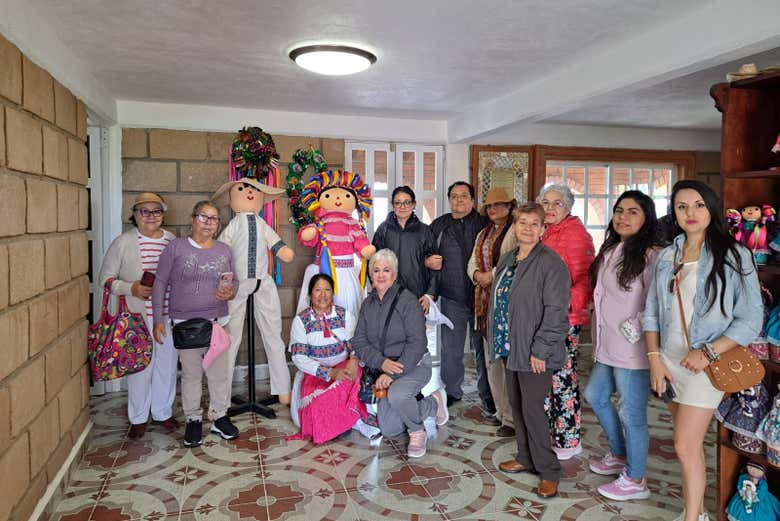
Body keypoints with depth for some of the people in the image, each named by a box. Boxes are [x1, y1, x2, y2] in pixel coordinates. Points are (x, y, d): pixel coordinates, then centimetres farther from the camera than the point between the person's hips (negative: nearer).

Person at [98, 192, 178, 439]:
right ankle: (138, 418, 23)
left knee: (167, 365, 12)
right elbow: (106, 278, -2)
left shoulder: (173, 241, 7)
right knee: (141, 365, 4)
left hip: (169, 316, 3)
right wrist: (131, 288, -18)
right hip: (138, 316, -3)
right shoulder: (123, 242, -3)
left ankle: (163, 412, 30)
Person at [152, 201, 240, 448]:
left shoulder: (224, 250, 7)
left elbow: (234, 281, 17)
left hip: (217, 321, 2)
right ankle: (193, 420, 24)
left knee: (219, 372, 7)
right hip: (185, 323, -2)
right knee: (191, 374, 7)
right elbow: (160, 283, -1)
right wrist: (158, 320, -4)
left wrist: (230, 293, -7)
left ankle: (220, 417, 24)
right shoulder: (176, 247, -3)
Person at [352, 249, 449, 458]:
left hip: (414, 365, -6)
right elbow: (359, 342, 0)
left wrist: (392, 374, -24)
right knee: (389, 430, 2)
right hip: (385, 369, 6)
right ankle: (433, 404, 25)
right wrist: (382, 362, -18)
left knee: (396, 394, -36)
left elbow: (417, 344, -19)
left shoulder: (407, 300, -13)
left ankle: (417, 431, -3)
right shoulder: (368, 304, 5)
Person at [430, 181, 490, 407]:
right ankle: (452, 391, 24)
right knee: (451, 348, 8)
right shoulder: (439, 226, 10)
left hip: (481, 295, -1)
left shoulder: (485, 224, 4)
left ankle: (487, 394, 19)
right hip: (452, 297, 2)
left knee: (483, 346, 6)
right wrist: (427, 261, -3)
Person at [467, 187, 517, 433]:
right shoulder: (483, 234, 21)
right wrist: (477, 274, -1)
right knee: (491, 359, 12)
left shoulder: (515, 231, -5)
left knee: (508, 358, -9)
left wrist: (492, 275, -15)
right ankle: (500, 411, 24)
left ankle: (512, 417, 1)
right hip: (485, 302, 8)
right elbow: (472, 263, 20)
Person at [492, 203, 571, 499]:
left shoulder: (550, 263, -14)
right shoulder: (506, 261, 12)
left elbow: (556, 311, -18)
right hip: (510, 349, 8)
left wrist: (540, 350, -20)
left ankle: (548, 471, 13)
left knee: (532, 408, -4)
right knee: (517, 405, 16)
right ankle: (526, 459, 33)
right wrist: (497, 339, 14)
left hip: (535, 353, -8)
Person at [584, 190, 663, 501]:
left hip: (632, 348, -9)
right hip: (608, 345, 10)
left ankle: (635, 480, 21)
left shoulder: (652, 255, -15)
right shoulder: (610, 250, 12)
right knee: (595, 396, 22)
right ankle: (619, 455, 42)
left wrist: (632, 328, -20)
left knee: (631, 413, 2)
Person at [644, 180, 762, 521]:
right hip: (669, 360, 5)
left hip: (705, 364, -4)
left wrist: (708, 353, -17)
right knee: (689, 443, 14)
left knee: (686, 447, -5)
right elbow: (652, 313, 9)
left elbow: (750, 320, -9)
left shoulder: (734, 256, -7)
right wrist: (654, 358, 0)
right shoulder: (666, 257, 6)